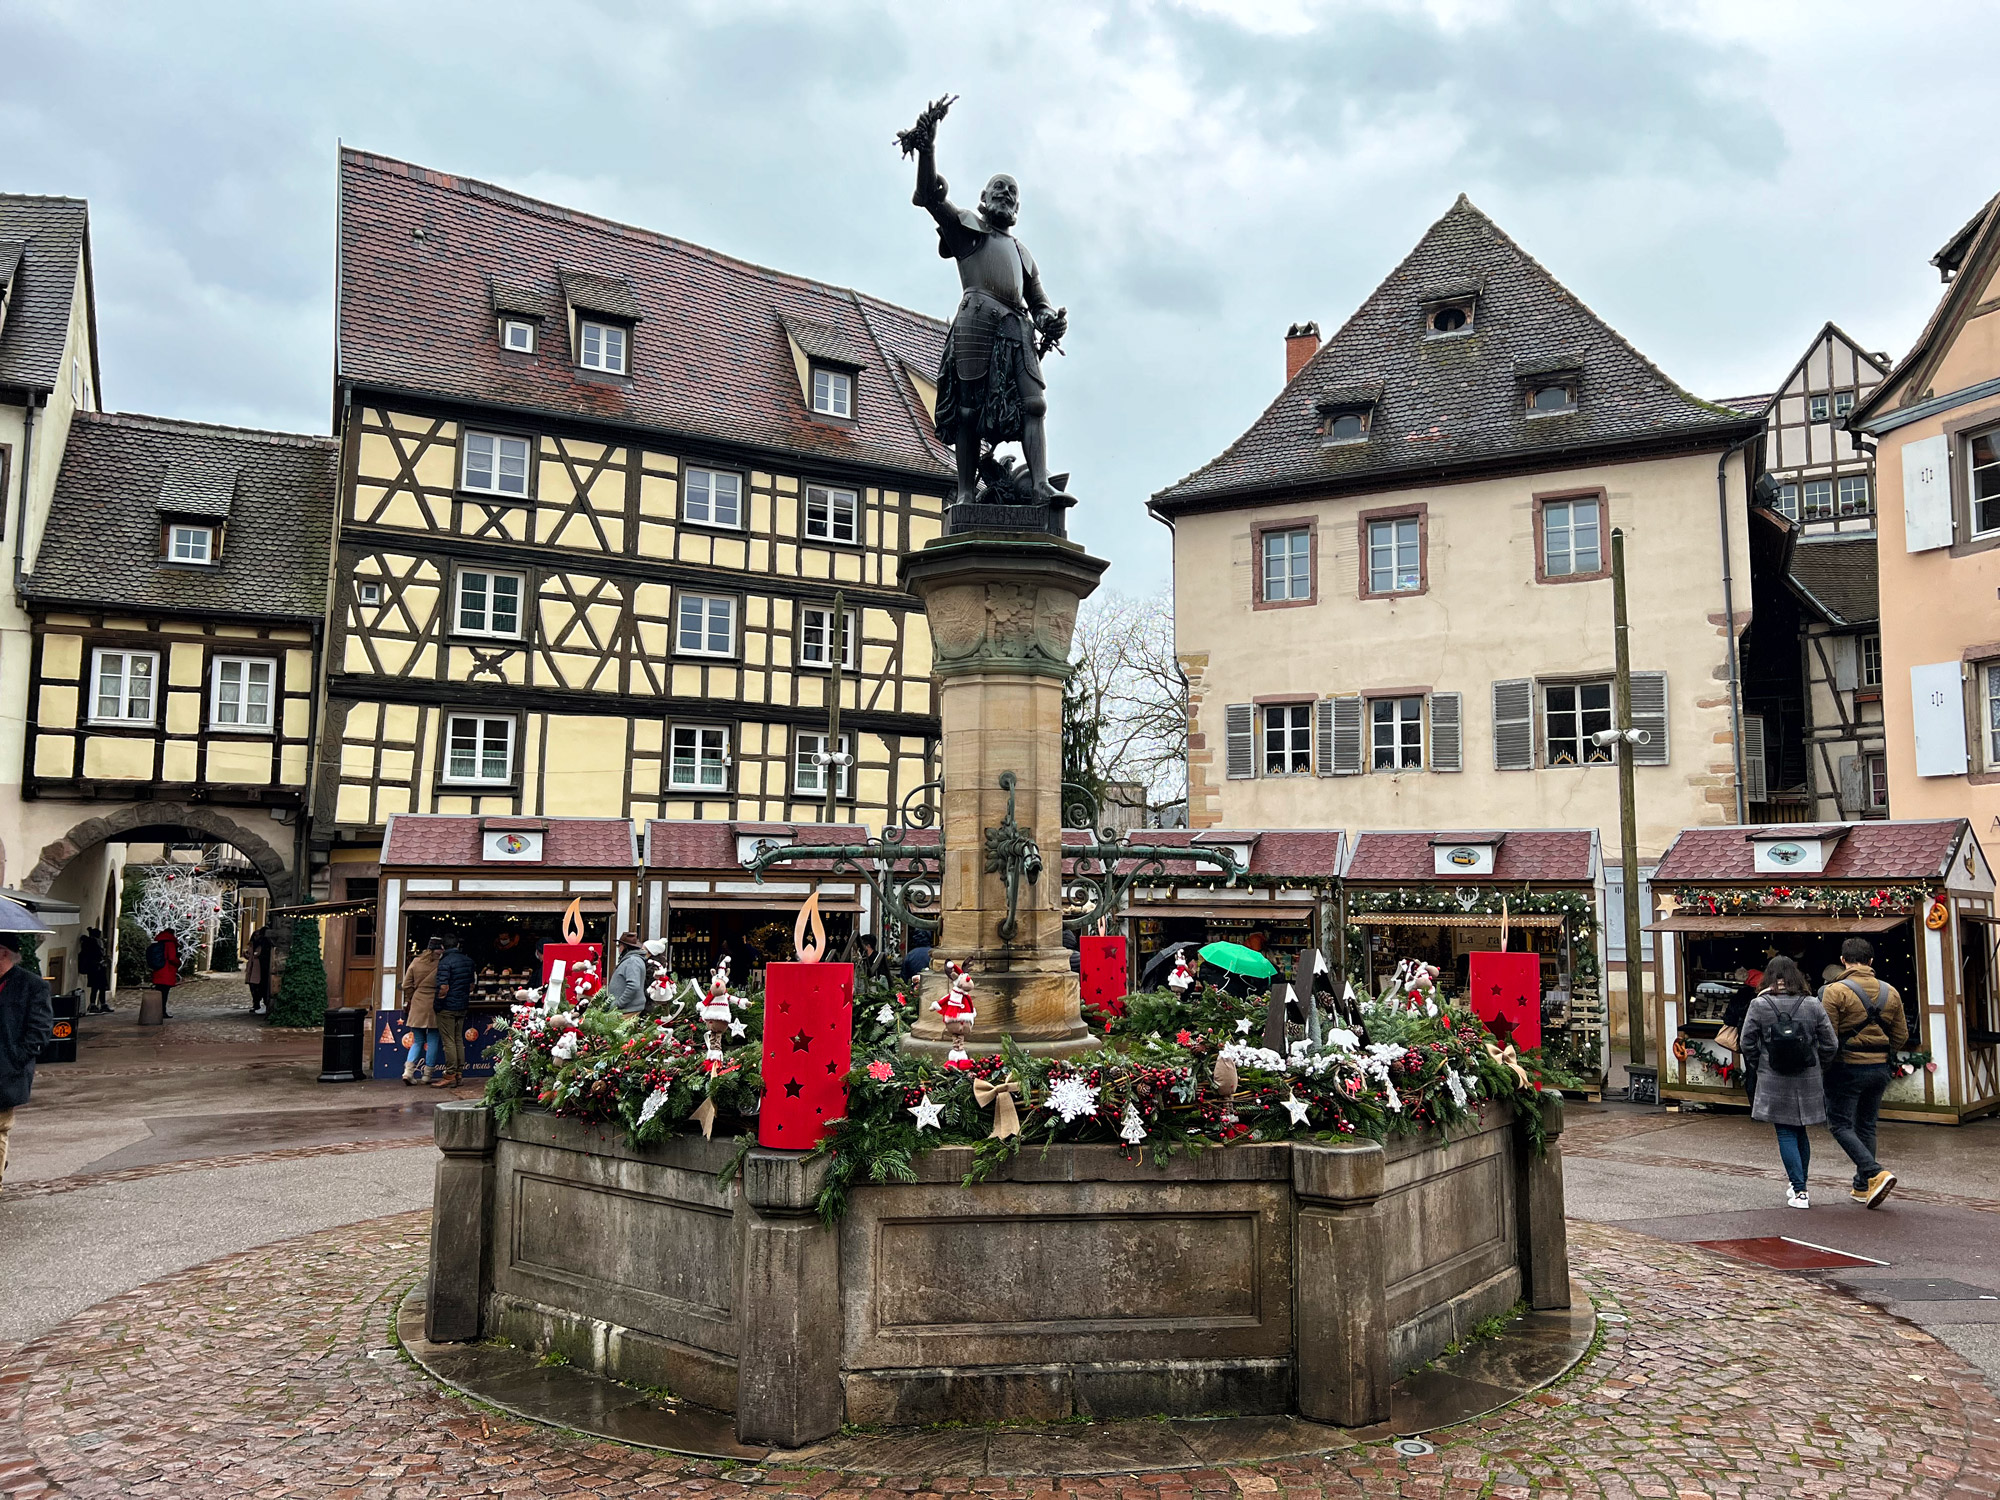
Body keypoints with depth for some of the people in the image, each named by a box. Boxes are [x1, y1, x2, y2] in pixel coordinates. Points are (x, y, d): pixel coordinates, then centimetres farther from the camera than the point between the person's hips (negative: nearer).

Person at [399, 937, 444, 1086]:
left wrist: (409, 1001, 17)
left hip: (416, 1007, 4)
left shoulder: (415, 962, 1)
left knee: (417, 1041, 14)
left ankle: (408, 1071, -4)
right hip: (433, 1006, -4)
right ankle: (427, 1075, 10)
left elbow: (406, 985, 3)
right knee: (433, 1042, 8)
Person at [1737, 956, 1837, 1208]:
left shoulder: (1758, 1005, -8)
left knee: (1786, 1134, 4)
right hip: (1808, 1082, 3)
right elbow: (1830, 1045, 0)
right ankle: (1799, 1185, 28)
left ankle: (1799, 1191, -1)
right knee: (1800, 1132, 17)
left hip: (1774, 1083, -2)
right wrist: (1817, 1067, 16)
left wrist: (1756, 1070, 12)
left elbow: (1748, 1044, -4)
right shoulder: (1813, 1006, -3)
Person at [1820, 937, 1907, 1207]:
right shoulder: (1890, 992, 4)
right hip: (1880, 1070, 6)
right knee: (1866, 1126, 16)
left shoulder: (1835, 991, -14)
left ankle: (1876, 1173, -15)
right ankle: (1862, 1187, 20)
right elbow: (1901, 1036, 10)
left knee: (1841, 1125, 2)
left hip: (1847, 1069, -6)